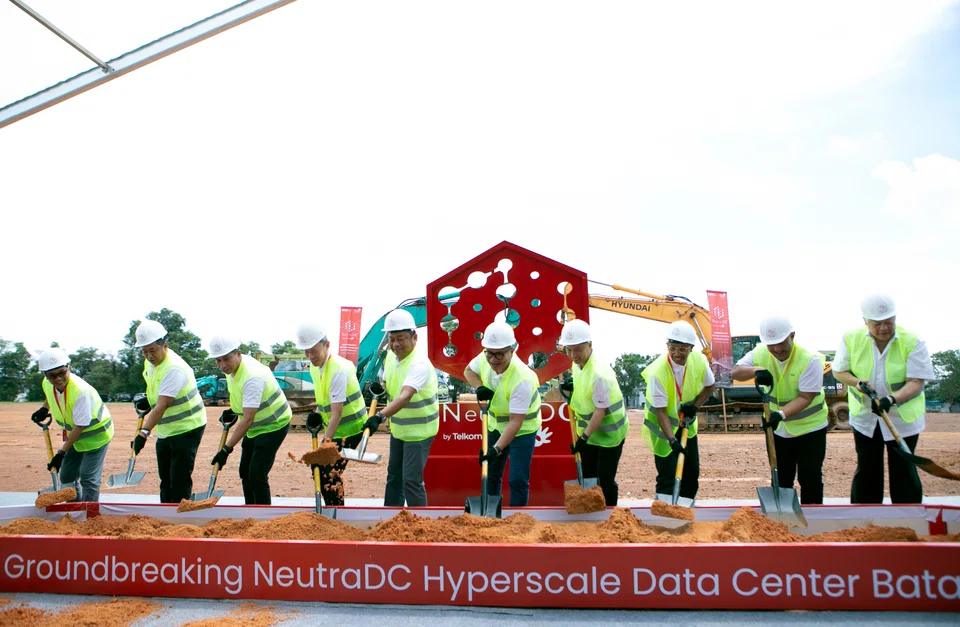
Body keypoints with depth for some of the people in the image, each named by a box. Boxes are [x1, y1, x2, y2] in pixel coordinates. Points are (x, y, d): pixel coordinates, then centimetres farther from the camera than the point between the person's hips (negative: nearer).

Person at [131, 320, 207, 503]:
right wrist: (146, 400, 4)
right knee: (165, 479, 15)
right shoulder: (150, 362, 3)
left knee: (180, 481, -9)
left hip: (187, 429, -9)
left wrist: (144, 433, -41)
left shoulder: (174, 369, -25)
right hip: (165, 431, 9)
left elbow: (162, 406, -34)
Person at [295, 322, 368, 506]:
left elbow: (337, 413, -30)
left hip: (351, 428, -9)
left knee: (330, 473, -11)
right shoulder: (314, 367, 2)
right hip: (334, 427, 9)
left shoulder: (338, 370, -26)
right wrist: (317, 415, 1)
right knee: (317, 465, 12)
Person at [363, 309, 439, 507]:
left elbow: (405, 397, -44)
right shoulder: (391, 355, -2)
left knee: (411, 480, -9)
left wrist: (380, 416, -57)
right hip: (398, 428, 9)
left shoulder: (419, 364, -29)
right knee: (393, 475, 19)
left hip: (419, 431, -9)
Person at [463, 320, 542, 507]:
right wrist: (480, 387, -16)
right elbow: (468, 370, 4)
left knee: (518, 480, -5)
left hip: (522, 429, -6)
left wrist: (497, 448, -38)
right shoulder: (485, 359, -20)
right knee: (492, 473, 19)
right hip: (496, 424, 6)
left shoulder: (522, 379, -36)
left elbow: (515, 421, -33)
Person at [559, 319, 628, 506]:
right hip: (588, 430, 8)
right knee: (588, 476, 17)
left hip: (609, 432, -8)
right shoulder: (576, 365, -4)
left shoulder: (600, 374, -31)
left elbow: (600, 411, -26)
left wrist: (584, 437, -24)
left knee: (605, 479, 1)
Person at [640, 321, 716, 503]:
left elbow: (710, 386, 2)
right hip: (662, 426, -5)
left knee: (692, 472, 11)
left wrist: (695, 406, -13)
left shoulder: (699, 360, -17)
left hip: (686, 423, 6)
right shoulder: (657, 372, -31)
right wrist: (672, 439, -33)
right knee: (668, 474, -9)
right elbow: (661, 411, -27)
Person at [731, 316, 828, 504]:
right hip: (778, 428, 4)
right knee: (781, 479, 13)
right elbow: (736, 372, -10)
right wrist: (756, 370, -31)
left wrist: (780, 414, -40)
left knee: (810, 479, 1)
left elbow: (805, 397, -26)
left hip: (810, 427, -4)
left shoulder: (810, 360, -24)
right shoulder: (761, 353, -9)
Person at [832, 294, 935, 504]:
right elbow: (839, 371, 0)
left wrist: (892, 399, -36)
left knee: (903, 471, 6)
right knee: (866, 471, 14)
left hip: (903, 418, -2)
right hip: (864, 417, 2)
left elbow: (916, 383, -19)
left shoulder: (913, 342, -16)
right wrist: (857, 382, -20)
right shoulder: (851, 338, -9)